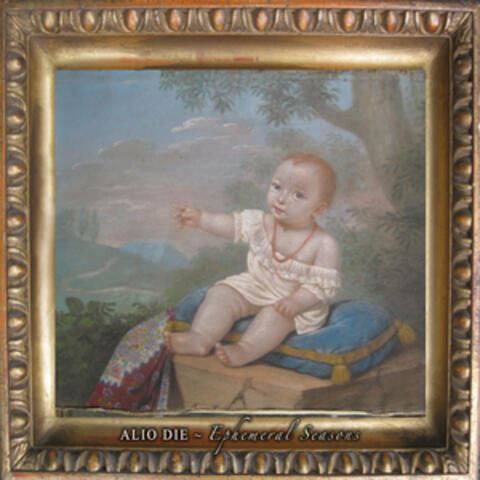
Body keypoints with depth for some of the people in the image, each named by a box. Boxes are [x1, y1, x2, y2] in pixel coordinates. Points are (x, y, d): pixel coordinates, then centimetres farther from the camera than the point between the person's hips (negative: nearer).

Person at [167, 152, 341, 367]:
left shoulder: (324, 244, -19)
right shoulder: (263, 223, -6)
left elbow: (323, 284, -18)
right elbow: (233, 225, 4)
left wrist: (296, 302, -32)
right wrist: (201, 218, -5)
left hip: (300, 301, -5)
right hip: (254, 286, 5)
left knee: (277, 313, -34)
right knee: (222, 293, -13)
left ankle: (245, 350, -40)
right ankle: (200, 337, -26)